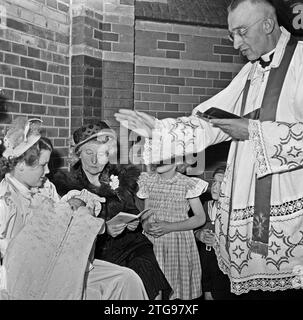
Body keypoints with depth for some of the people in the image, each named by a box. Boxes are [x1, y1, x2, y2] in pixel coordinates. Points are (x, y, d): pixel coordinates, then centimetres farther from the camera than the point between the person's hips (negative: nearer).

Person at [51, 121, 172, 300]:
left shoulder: (120, 178, 12)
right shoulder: (67, 183, 2)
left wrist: (133, 223, -5)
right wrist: (103, 229, -18)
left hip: (127, 244, 3)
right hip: (93, 248, -3)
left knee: (146, 265, -24)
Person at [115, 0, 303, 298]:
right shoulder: (250, 72, 15)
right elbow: (206, 123, 11)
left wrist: (254, 130, -17)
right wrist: (157, 128, 0)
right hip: (246, 210, 6)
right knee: (251, 285, 11)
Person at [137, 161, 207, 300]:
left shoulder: (187, 184, -8)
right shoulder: (148, 180, 5)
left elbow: (200, 218, -6)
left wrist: (170, 227, -15)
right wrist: (146, 225, -11)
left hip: (179, 243, -3)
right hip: (152, 243, 3)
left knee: (179, 286, 2)